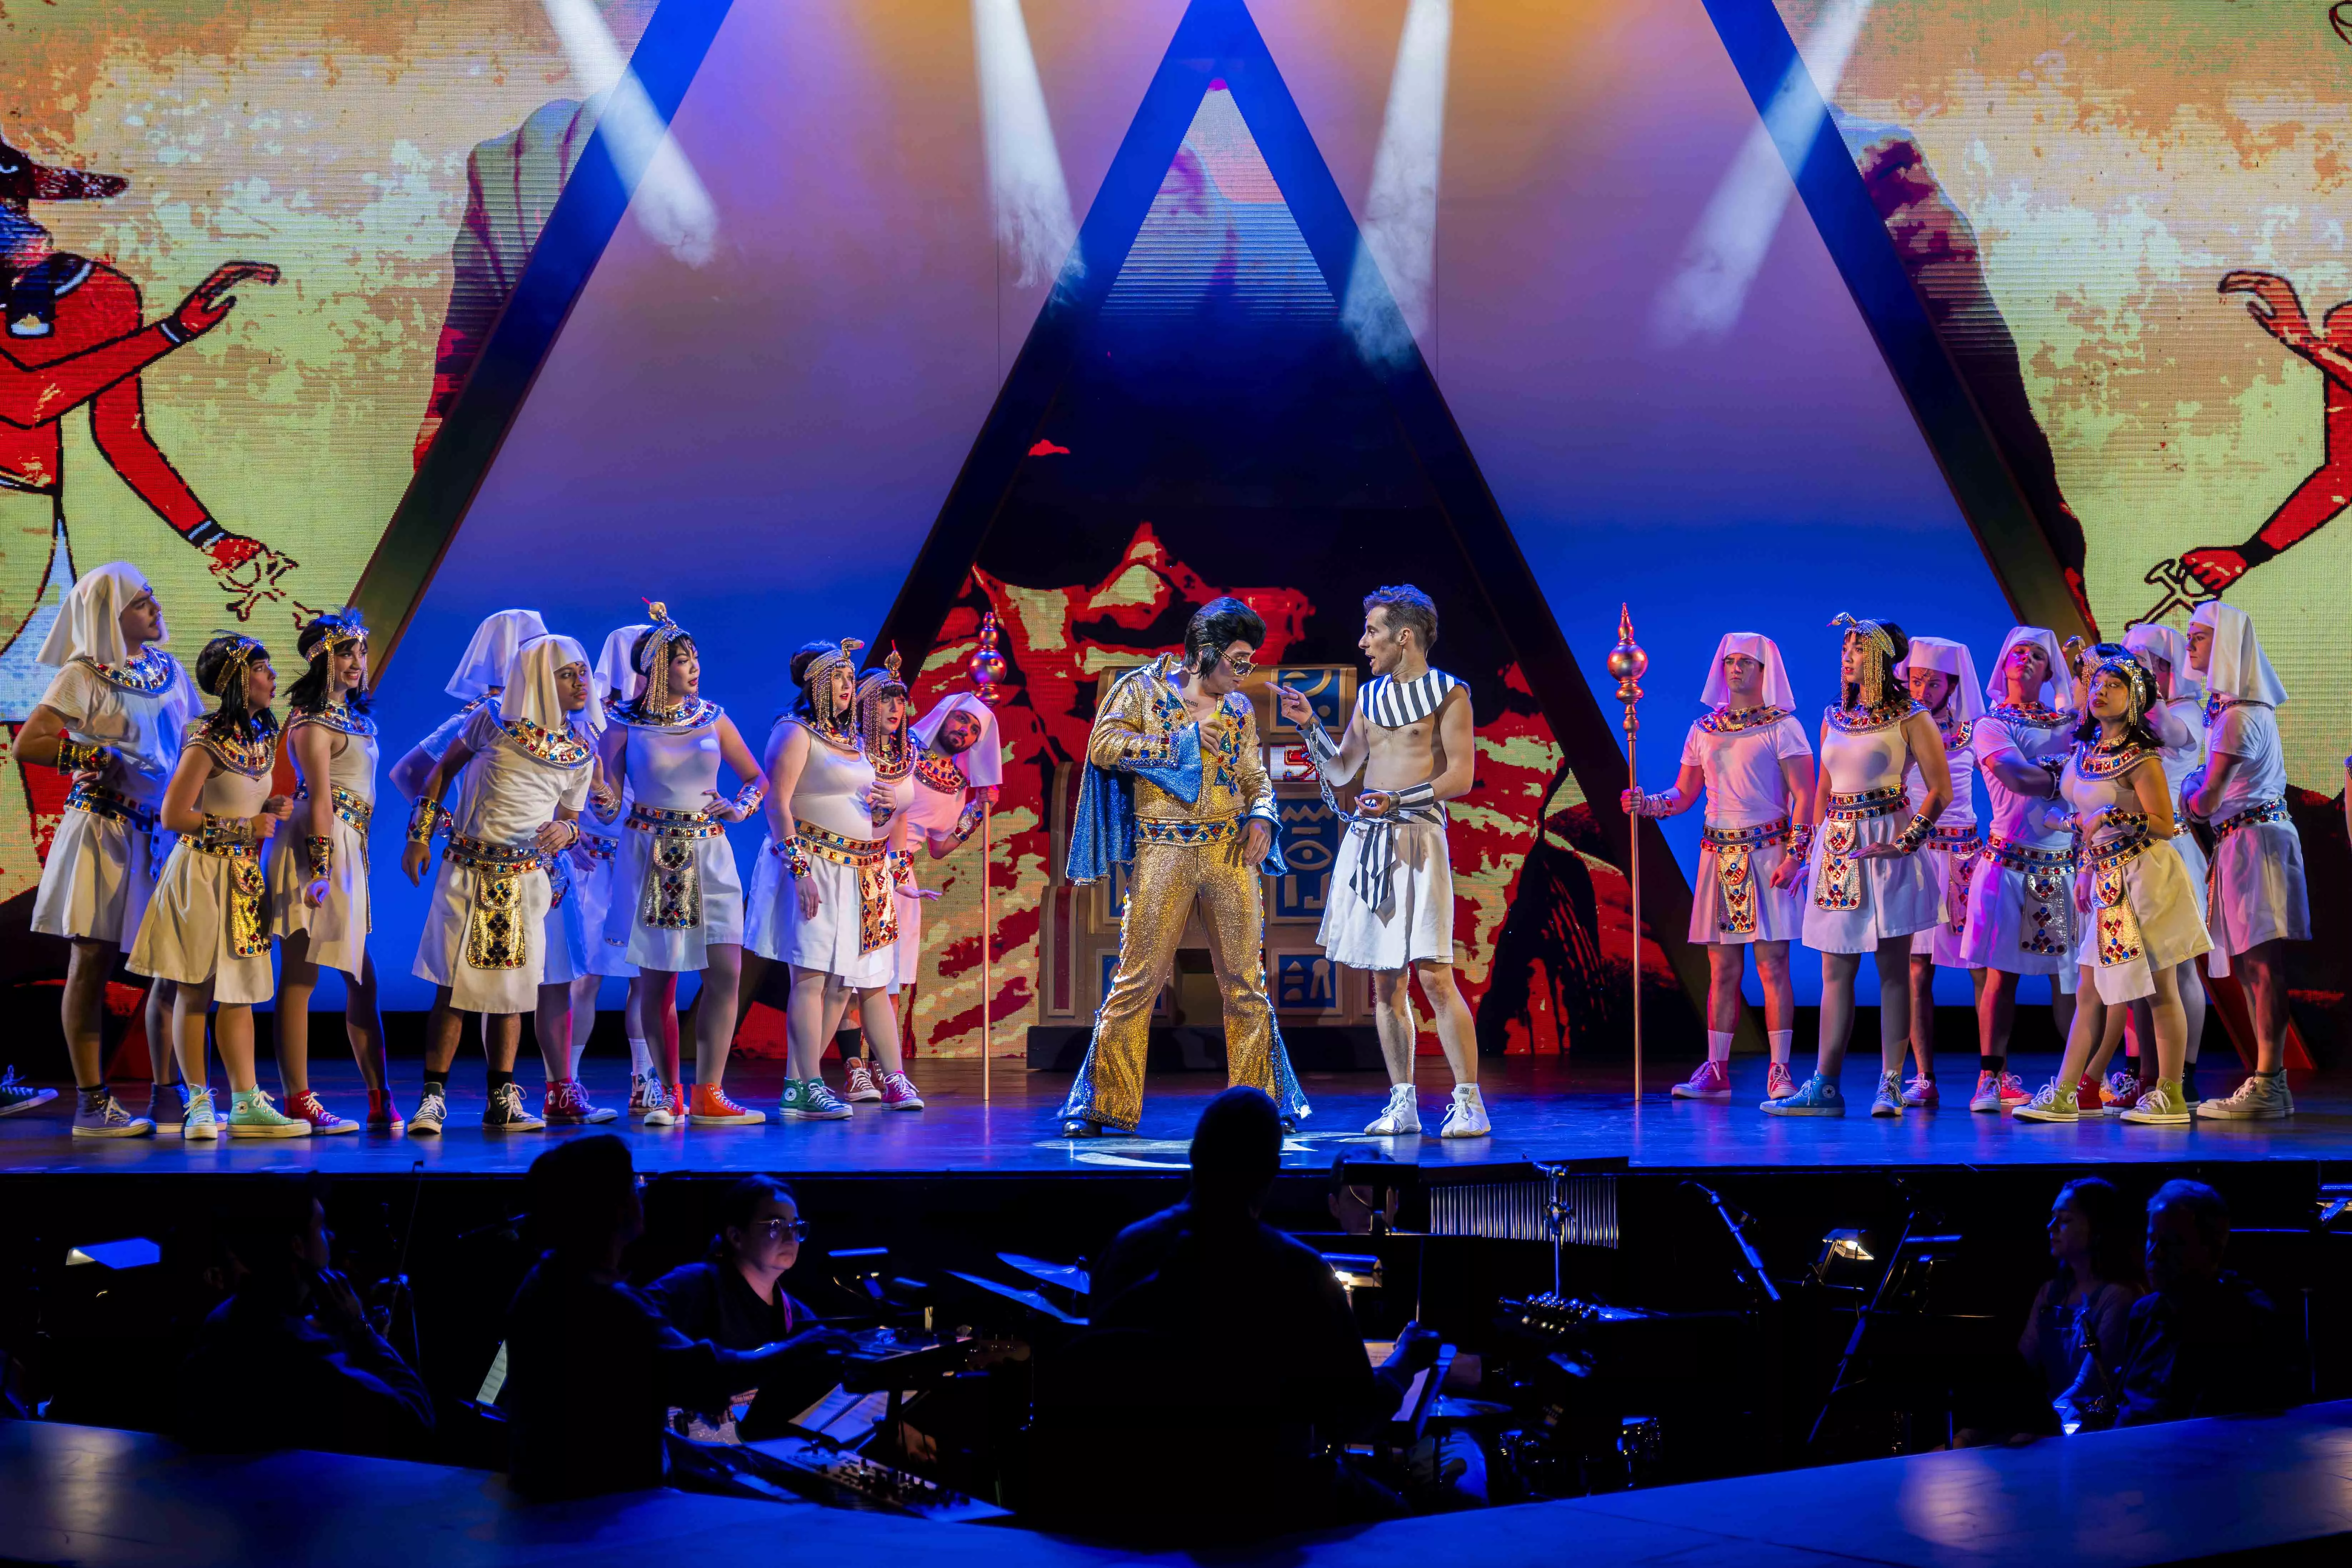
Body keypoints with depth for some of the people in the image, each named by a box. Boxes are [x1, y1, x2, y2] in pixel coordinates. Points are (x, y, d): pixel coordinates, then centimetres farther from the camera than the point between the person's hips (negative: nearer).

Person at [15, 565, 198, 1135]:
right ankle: (92, 1103, 2)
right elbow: (26, 745, -16)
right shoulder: (83, 676, -7)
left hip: (161, 832, 6)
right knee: (92, 963, 0)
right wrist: (100, 758, -18)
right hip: (103, 829, -6)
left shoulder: (168, 670, 10)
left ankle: (168, 1096, 13)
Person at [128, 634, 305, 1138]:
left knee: (238, 991, 7)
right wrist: (245, 826, -16)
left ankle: (247, 1103, 8)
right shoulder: (208, 741, -15)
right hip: (201, 873, -7)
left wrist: (270, 808, 1)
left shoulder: (261, 735, 9)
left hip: (243, 877, 8)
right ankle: (198, 1102, 5)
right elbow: (173, 815, -16)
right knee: (194, 992, -1)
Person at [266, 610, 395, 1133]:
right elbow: (320, 798, -17)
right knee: (300, 976, -6)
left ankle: (381, 1101, 12)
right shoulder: (314, 720, -10)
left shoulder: (351, 715, 18)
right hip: (318, 848, -10)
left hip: (348, 850, 10)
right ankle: (299, 1103, -6)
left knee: (362, 979, 9)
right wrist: (320, 869, -22)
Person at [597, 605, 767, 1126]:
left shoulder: (712, 718, 9)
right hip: (650, 856, -2)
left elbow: (757, 777, 17)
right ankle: (669, 1094, 9)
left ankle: (709, 1094, -4)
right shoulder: (626, 723, 1)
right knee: (659, 979, -1)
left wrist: (742, 806, -1)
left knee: (726, 971, -9)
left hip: (708, 854, 2)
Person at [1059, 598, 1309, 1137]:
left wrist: (1262, 815, -4)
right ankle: (1100, 1103, 1)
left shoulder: (1238, 709, 15)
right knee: (1138, 978, -6)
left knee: (1246, 979, 4)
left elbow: (1256, 777, 18)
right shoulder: (1142, 688, 2)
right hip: (1163, 851, -4)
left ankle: (1259, 1099, 13)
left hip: (1230, 850, 4)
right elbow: (1103, 745, -10)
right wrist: (1181, 741, -12)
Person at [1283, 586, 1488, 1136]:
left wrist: (1399, 800, -18)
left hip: (1417, 837, -6)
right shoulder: (1370, 697, 17)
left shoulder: (1448, 694, -1)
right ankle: (1403, 1105, 10)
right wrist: (1309, 725, 10)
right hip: (1366, 839, 6)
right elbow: (1339, 770, 23)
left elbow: (1460, 775, -9)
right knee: (1385, 981, 5)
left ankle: (1470, 1103, -8)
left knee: (1434, 975, -12)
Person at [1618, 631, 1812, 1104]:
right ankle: (1716, 1071, 7)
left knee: (1772, 964, -8)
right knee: (1722, 969, 5)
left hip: (1767, 852, -5)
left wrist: (1794, 854, -15)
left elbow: (1805, 794, -6)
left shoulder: (1782, 726, -1)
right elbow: (1683, 794, 16)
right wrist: (1646, 804, -4)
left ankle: (1780, 1072, -7)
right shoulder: (1704, 730, 14)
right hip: (1718, 855, 5)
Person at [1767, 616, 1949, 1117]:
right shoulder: (1833, 719, 14)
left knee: (1893, 968, -3)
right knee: (1835, 971, 4)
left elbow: (1941, 788, -6)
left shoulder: (1909, 718, -2)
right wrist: (1814, 852, 13)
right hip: (1838, 846, 6)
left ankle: (1891, 1085, -2)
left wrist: (1907, 840, -14)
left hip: (1885, 848, -6)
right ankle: (1825, 1086, 5)